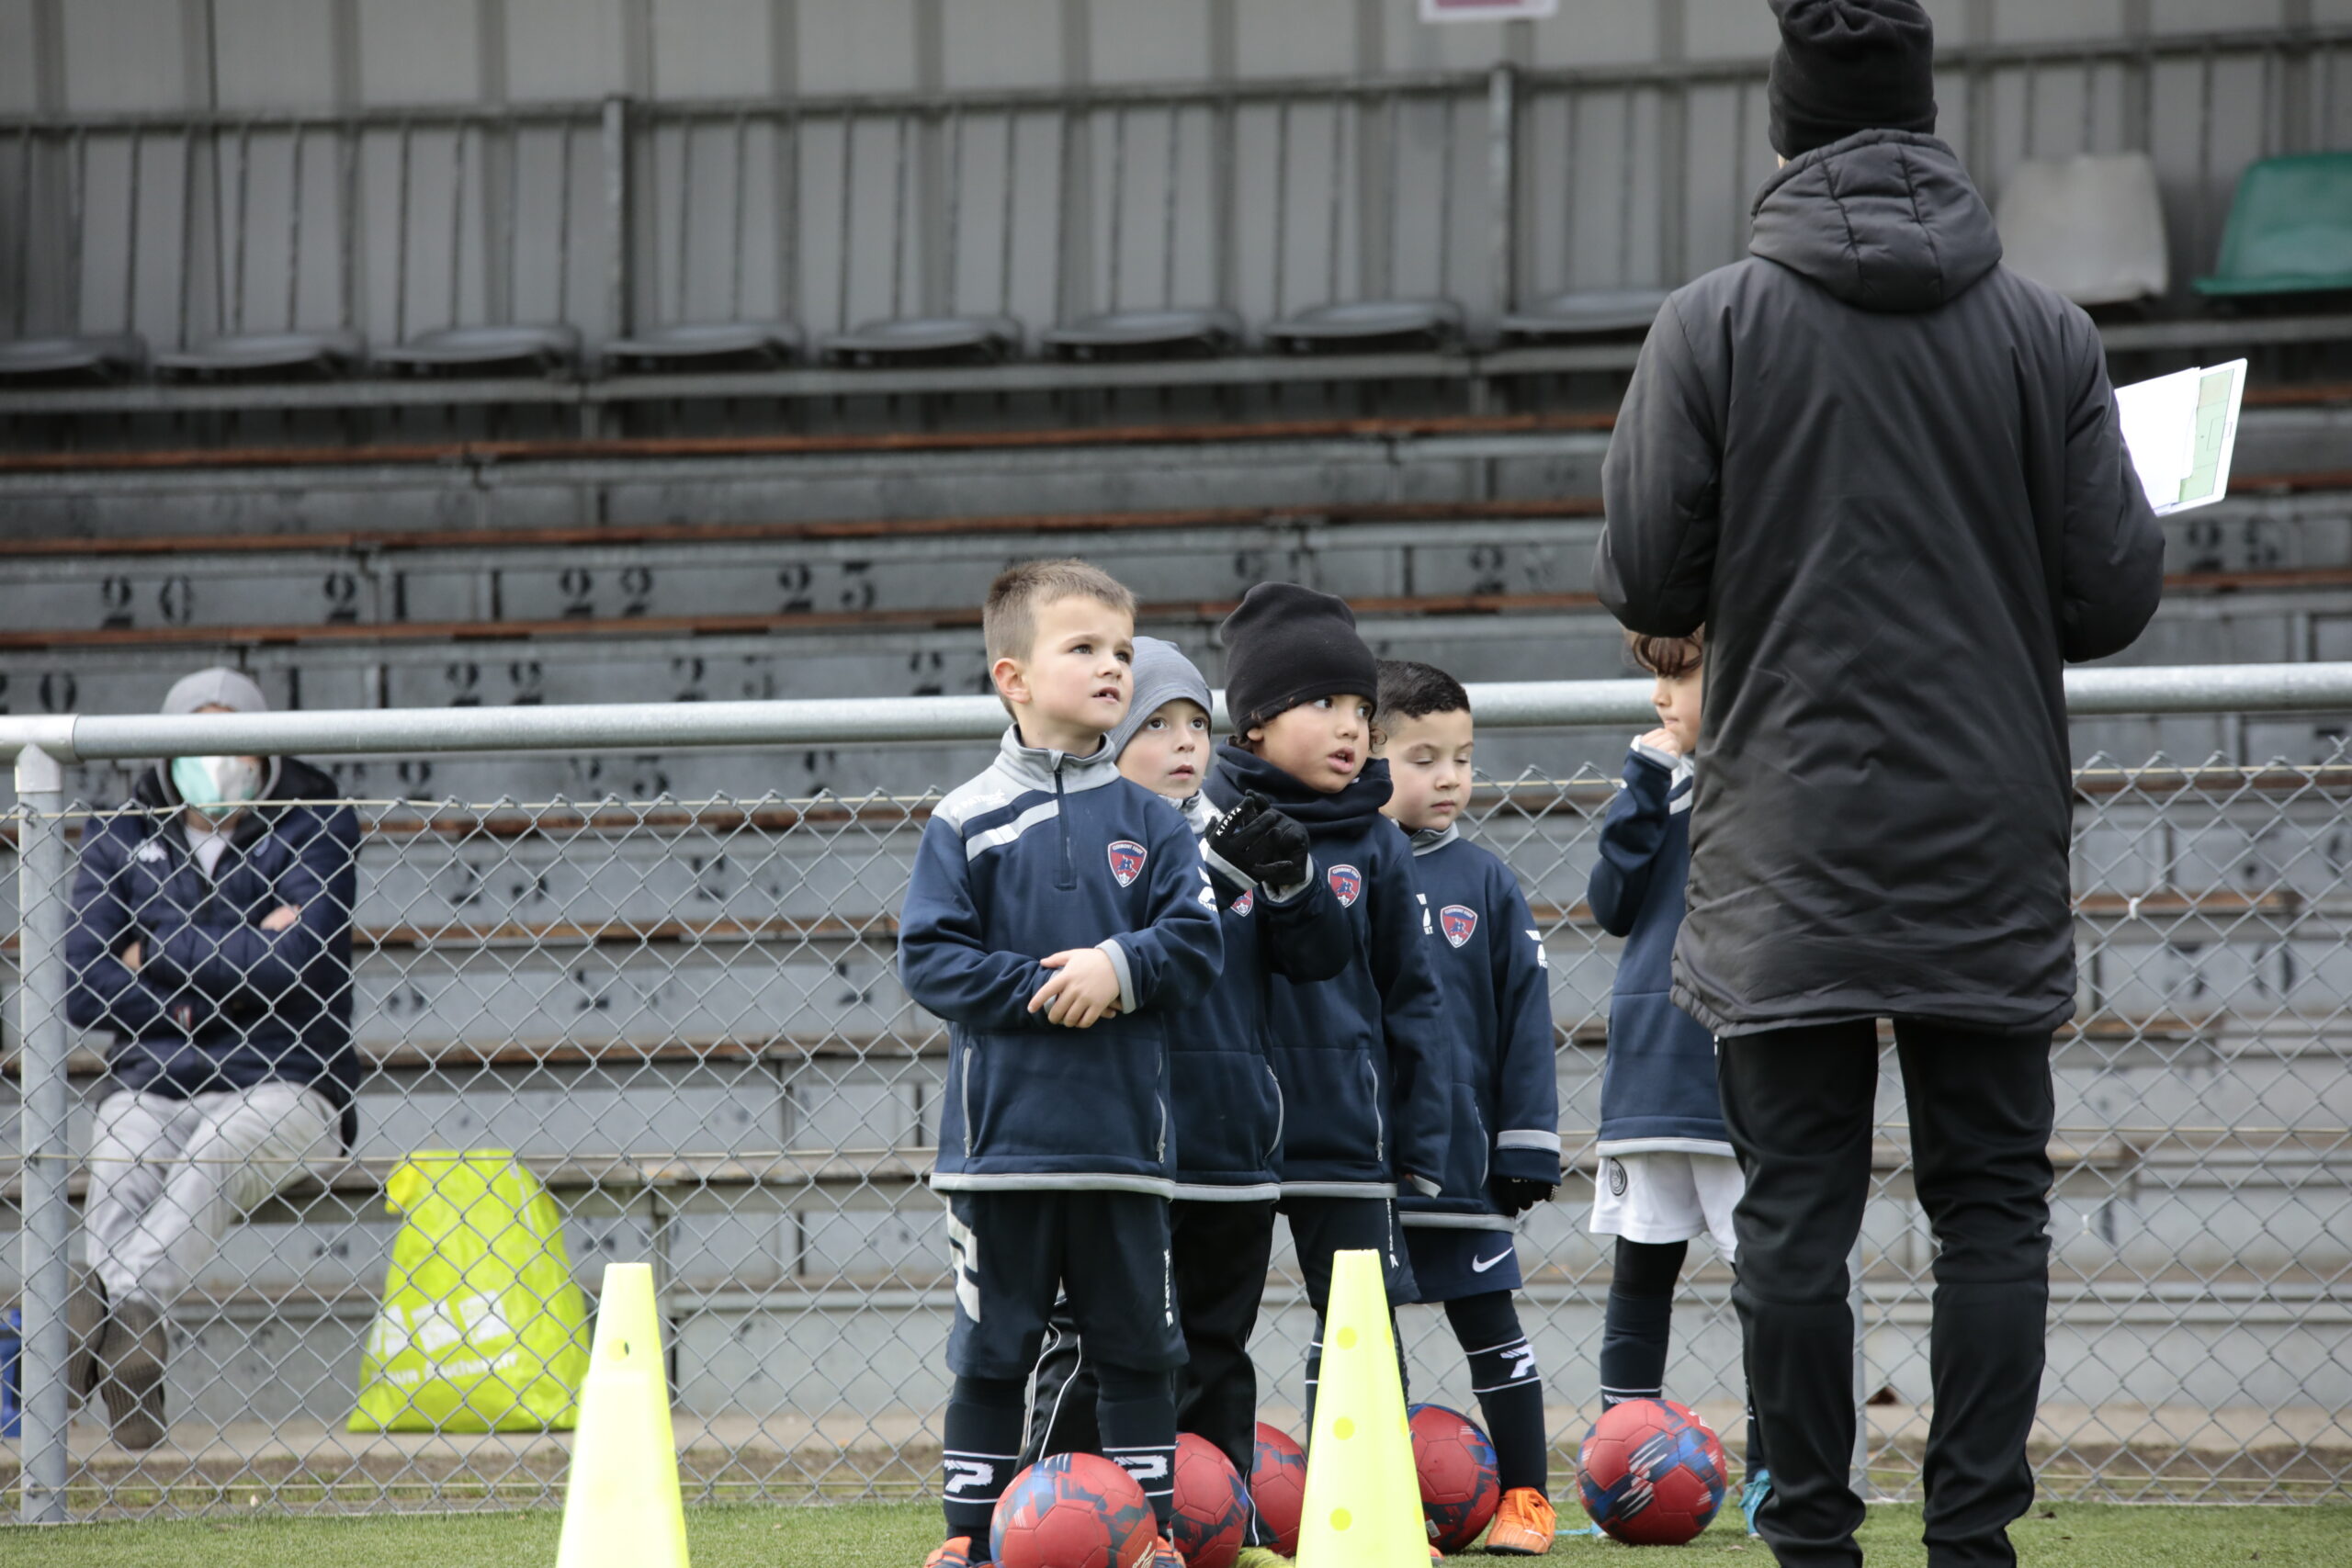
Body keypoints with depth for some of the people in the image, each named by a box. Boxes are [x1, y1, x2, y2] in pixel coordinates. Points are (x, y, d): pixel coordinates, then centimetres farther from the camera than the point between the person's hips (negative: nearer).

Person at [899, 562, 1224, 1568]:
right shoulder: (965, 823, -2)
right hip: (1002, 1135, -2)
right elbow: (930, 957, -6)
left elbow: (1195, 943, 2)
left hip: (1122, 1135, 2)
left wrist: (1121, 968, -15)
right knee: (991, 1348, 4)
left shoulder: (1151, 824, 6)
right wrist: (1038, 993, -15)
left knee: (1136, 1343, 7)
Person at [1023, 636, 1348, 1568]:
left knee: (1217, 1347, 12)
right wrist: (1216, 871, -28)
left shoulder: (1232, 842, 13)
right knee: (1095, 1349, -4)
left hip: (1234, 1142, 6)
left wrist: (1293, 879, -8)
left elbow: (1321, 958, 11)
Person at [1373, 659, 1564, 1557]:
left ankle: (1525, 1498, 13)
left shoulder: (1485, 885, 1)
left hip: (1462, 1158, 0)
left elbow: (1523, 1019, 2)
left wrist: (1528, 1149, -2)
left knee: (1489, 1325, 5)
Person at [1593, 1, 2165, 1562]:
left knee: (1798, 1208, 2)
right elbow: (2114, 591, -1)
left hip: (1787, 850, -1)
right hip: (1989, 848, 1)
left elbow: (1648, 581, -5)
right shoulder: (2044, 332, 0)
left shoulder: (1713, 325, -4)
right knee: (1991, 1199, 5)